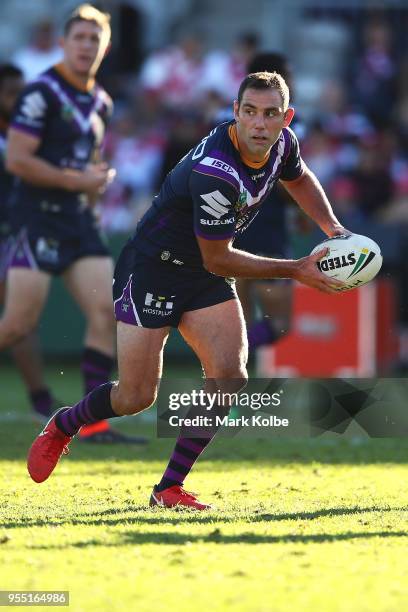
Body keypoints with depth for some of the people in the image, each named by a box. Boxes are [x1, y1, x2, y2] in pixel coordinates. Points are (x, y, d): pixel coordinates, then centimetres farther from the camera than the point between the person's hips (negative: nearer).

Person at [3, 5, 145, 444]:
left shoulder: (101, 103, 14)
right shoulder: (42, 93, -11)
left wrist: (96, 180, 10)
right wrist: (76, 180, -14)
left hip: (78, 221, 8)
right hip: (38, 220, -7)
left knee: (105, 312, -4)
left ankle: (94, 423, -1)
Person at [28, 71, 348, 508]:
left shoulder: (282, 142, -8)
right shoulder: (213, 173, -34)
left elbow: (299, 179, 19)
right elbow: (217, 259, -24)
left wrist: (332, 228, 6)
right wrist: (295, 270, -20)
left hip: (204, 276, 7)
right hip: (151, 269, -7)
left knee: (229, 377, -12)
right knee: (136, 397, -4)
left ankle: (169, 488, -2)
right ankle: (61, 427, 28)